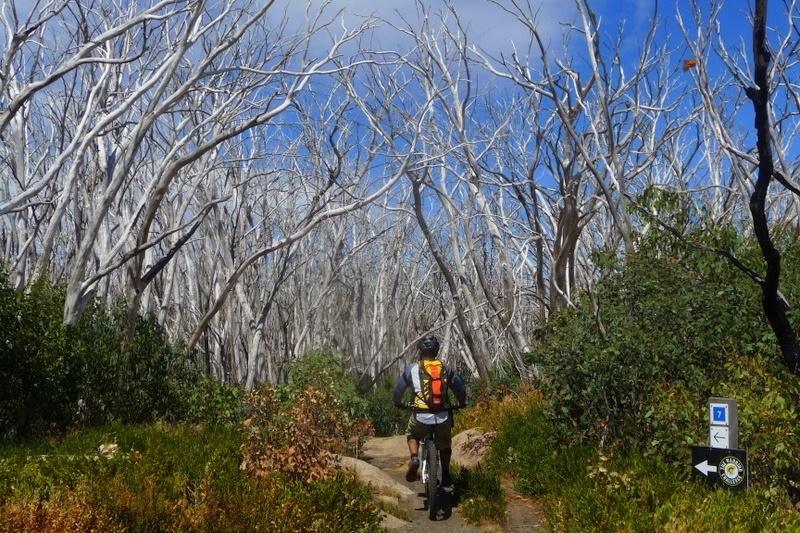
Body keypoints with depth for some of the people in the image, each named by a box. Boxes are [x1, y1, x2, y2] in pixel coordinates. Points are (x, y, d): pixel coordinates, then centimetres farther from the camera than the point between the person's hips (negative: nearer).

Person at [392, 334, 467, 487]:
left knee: (412, 435, 29)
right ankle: (445, 476, 30)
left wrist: (399, 404, 33)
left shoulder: (411, 369, 7)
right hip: (443, 417, 1)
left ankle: (414, 458, 5)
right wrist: (462, 403, 32)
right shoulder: (445, 369, 10)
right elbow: (460, 388, 12)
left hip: (420, 416, -1)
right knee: (445, 445, 28)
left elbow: (398, 390, 12)